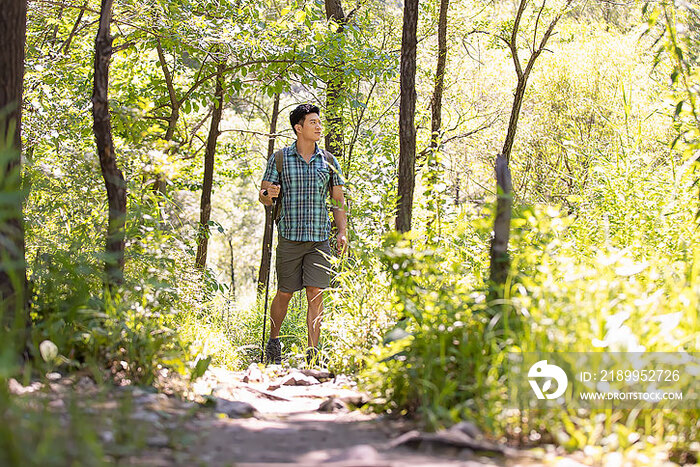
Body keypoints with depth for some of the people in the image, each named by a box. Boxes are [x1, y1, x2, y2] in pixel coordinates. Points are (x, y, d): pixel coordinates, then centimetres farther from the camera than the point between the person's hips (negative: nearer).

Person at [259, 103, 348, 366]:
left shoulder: (329, 161, 8)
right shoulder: (280, 159, 2)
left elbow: (338, 200, 12)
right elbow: (263, 197, 5)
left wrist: (342, 232, 1)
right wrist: (269, 194, -19)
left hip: (319, 239, 1)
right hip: (290, 237, -1)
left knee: (316, 294, -6)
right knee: (284, 294, 6)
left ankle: (312, 353, -4)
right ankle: (273, 342, 29)